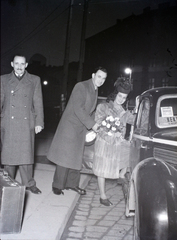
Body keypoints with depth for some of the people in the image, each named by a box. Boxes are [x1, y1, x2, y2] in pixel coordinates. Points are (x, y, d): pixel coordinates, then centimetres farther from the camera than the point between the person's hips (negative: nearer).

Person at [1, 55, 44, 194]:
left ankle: (29, 183, 12)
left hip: (27, 124, 0)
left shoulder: (34, 80, 9)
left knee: (26, 154, 1)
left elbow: (38, 102, 6)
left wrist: (39, 122, 0)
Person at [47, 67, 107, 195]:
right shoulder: (81, 87, -14)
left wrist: (95, 125, 6)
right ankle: (57, 186, 6)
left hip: (81, 128, 8)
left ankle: (72, 183, 24)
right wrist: (92, 124, -20)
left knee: (76, 156, 12)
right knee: (65, 155, -4)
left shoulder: (95, 91, 12)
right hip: (70, 126, -8)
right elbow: (78, 109, -21)